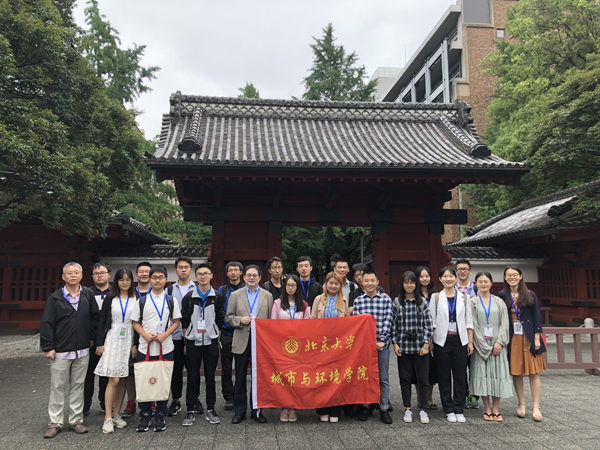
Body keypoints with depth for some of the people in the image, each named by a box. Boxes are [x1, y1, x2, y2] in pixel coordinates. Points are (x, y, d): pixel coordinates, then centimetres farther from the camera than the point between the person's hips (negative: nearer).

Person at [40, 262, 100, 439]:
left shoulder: (88, 295, 3)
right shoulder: (55, 298, -4)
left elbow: (95, 316, 11)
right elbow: (46, 323, -5)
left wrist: (92, 337, 8)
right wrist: (48, 347, -8)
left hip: (82, 351, 2)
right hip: (60, 351, -2)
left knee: (78, 386, 10)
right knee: (57, 388, 5)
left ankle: (76, 420, 20)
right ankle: (55, 422, 16)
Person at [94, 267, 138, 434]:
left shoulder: (136, 300, 4)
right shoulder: (110, 299, 4)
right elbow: (102, 322, 5)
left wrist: (136, 344, -3)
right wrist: (99, 343, -1)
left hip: (129, 341, 1)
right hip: (112, 340, -1)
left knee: (123, 380, 7)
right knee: (114, 379, -8)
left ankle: (116, 415, 18)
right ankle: (108, 418, 0)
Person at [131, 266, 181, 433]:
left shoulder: (171, 301, 4)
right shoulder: (141, 301, 6)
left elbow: (176, 322, 4)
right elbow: (135, 322, 7)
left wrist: (164, 335, -11)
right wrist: (145, 335, -10)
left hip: (165, 348, 0)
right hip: (145, 348, 1)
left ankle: (160, 416, 18)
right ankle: (145, 415, 18)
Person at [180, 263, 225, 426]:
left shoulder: (218, 297, 3)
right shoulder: (189, 297, 3)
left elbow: (220, 320, 6)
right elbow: (185, 321, 5)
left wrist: (216, 338, 2)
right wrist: (186, 342, 5)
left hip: (211, 342, 0)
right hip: (193, 342, 0)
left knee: (210, 377, 6)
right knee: (192, 377, 4)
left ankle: (211, 409, 17)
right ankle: (191, 411, 15)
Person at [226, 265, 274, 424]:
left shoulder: (268, 296, 7)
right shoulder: (235, 295, 7)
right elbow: (228, 317, 6)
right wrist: (240, 320, -13)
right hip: (242, 342, 0)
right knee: (240, 377, 6)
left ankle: (257, 410, 19)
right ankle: (239, 411, 18)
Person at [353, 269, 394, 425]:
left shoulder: (386, 299, 3)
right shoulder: (358, 301, 5)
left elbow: (388, 322, -2)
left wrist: (382, 340, -10)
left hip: (382, 344, 0)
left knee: (383, 378, 6)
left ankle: (384, 409, 17)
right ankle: (365, 406, 23)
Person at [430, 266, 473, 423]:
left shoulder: (463, 297, 6)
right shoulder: (436, 297, 2)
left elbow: (469, 321, 7)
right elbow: (431, 321, 2)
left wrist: (470, 341, 2)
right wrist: (430, 342, -3)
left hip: (460, 340, 1)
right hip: (442, 341, -1)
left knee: (460, 375, 4)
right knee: (444, 376, 4)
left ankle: (459, 410, 15)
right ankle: (449, 410, 15)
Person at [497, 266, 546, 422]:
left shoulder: (530, 295, 2)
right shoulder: (502, 296, 3)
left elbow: (537, 317, 1)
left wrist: (537, 338, -5)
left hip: (529, 337, -1)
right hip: (512, 338, 1)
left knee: (533, 371, 0)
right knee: (516, 372, 5)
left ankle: (536, 407, 5)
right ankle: (521, 404, 17)